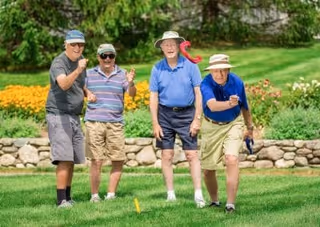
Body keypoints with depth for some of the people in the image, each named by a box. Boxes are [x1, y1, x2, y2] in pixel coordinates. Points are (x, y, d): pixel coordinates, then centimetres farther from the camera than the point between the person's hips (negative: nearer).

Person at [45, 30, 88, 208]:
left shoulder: (81, 60, 11)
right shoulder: (59, 63, -14)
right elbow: (64, 84, -34)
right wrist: (78, 70, -48)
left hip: (75, 116, 8)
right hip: (59, 115, -8)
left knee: (73, 161, 9)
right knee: (64, 160, -15)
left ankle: (68, 198, 17)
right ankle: (61, 200, -16)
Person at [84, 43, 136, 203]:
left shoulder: (122, 74, 6)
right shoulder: (89, 74, 8)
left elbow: (132, 94, -5)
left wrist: (131, 83, -27)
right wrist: (87, 93, -6)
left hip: (116, 123, 1)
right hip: (94, 122, -1)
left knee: (119, 160, 1)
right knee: (96, 161, -5)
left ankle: (111, 194, 12)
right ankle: (94, 195, 3)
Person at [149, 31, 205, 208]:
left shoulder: (190, 66, -3)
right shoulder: (157, 69, 1)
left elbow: (198, 93, -2)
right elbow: (153, 97, 4)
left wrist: (197, 119, -7)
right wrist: (155, 123, -2)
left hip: (186, 114, -2)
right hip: (165, 115, 2)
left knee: (192, 155, -5)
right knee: (166, 155, 3)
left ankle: (198, 194, -5)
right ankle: (170, 194, 11)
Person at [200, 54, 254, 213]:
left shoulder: (237, 82, -12)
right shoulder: (206, 84, -23)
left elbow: (244, 106, 6)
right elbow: (212, 105, -43)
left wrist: (250, 127, 18)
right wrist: (230, 104, -61)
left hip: (233, 124, 0)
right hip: (211, 127, 0)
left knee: (232, 159, -22)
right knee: (207, 169, 6)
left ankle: (230, 204, -20)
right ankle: (214, 201, 31)